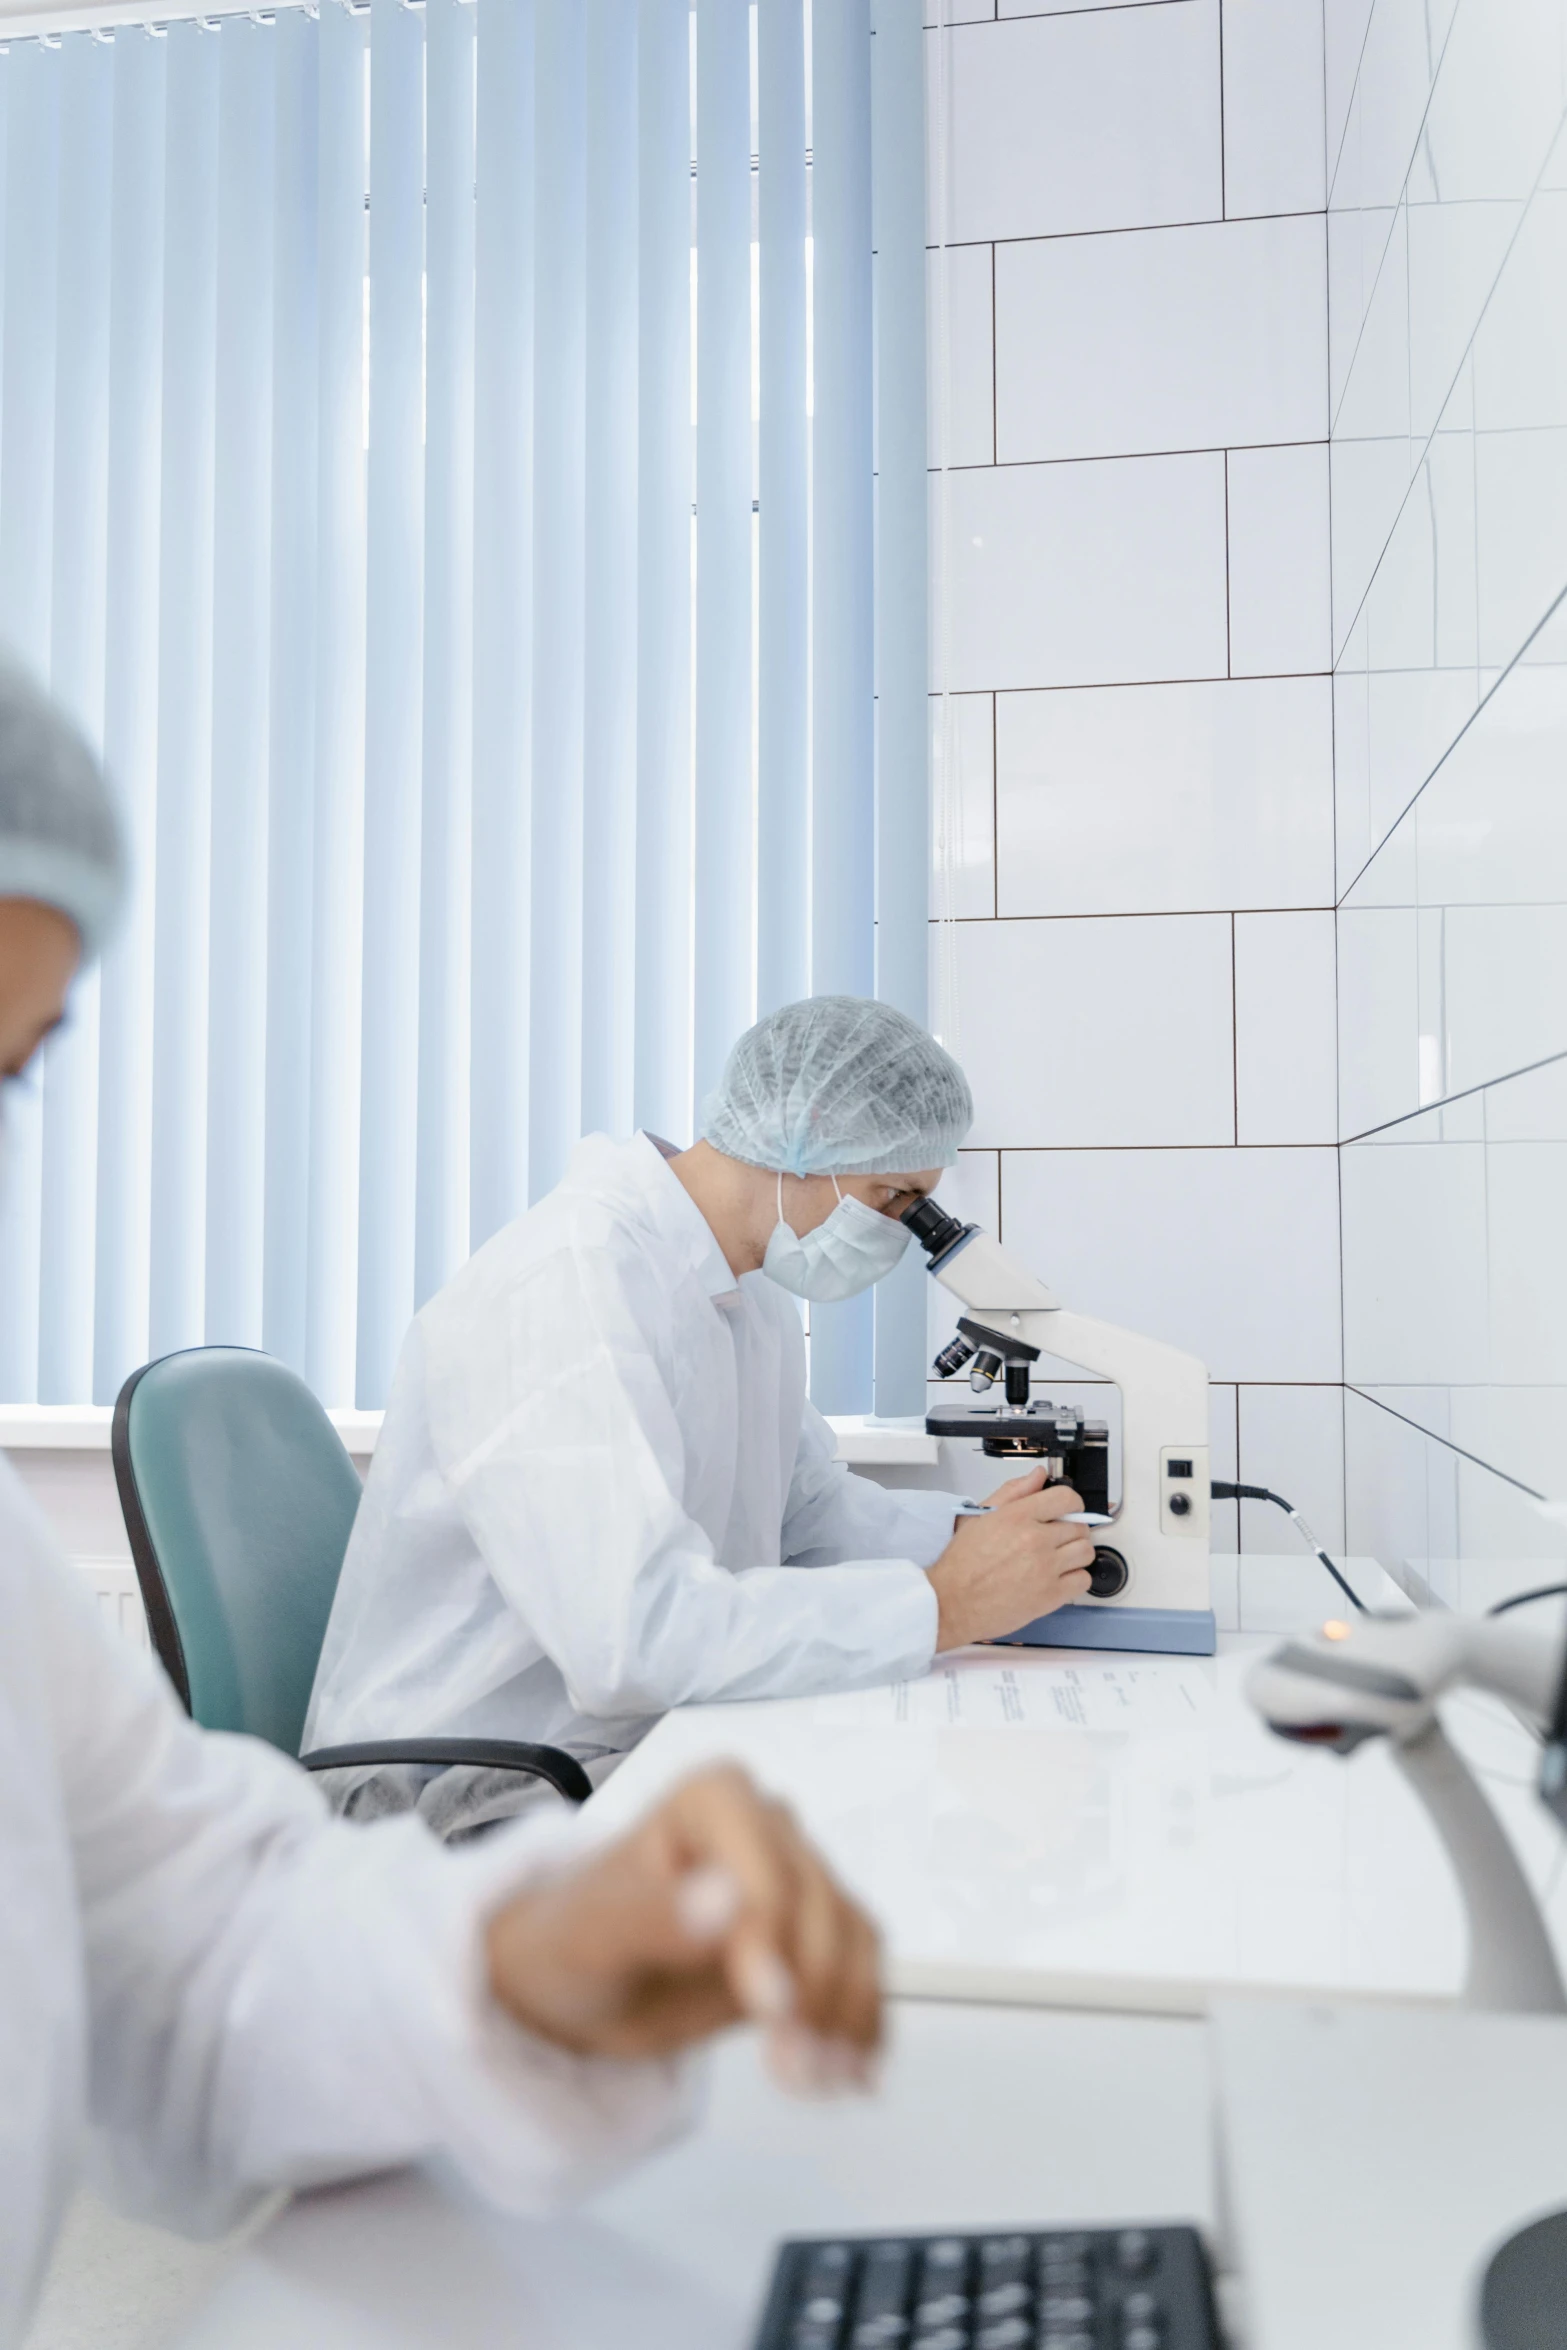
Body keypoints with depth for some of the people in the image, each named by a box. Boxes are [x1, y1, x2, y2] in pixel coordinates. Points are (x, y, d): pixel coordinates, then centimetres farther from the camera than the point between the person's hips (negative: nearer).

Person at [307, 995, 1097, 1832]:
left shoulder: (753, 1289, 9)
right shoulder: (569, 1280, -24)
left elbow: (811, 1507, 17)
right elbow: (635, 1639, -32)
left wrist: (971, 1533, -1)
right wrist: (940, 1604, -26)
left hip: (644, 1750, 9)